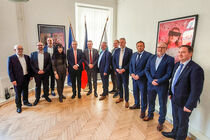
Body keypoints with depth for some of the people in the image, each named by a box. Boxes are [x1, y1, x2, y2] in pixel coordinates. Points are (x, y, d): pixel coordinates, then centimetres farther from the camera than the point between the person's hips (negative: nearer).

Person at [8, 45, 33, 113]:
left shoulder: (27, 57, 5)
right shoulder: (11, 58, -8)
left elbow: (29, 67, 10)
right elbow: (10, 70, -9)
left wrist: (31, 75, 8)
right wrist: (13, 80, -13)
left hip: (26, 77, 4)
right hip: (17, 79, -4)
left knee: (25, 91, 18)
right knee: (18, 93, 8)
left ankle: (25, 101, 38)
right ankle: (19, 106, 23)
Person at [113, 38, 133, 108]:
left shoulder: (129, 51, -4)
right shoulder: (116, 50, 9)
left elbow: (130, 61, -9)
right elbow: (114, 61, 8)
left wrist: (124, 69, -16)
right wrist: (116, 69, -5)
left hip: (125, 71, -4)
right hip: (117, 70, 4)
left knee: (125, 86, 2)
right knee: (119, 85, 14)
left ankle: (126, 101, 16)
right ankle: (121, 97, 33)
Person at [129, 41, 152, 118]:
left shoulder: (148, 55, -11)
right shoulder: (134, 55, 9)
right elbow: (130, 65, 12)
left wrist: (139, 75, -17)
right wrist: (131, 73, -3)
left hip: (142, 78, -6)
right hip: (134, 77, 6)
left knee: (143, 95, 6)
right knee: (135, 92, 19)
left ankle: (143, 110, 24)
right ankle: (137, 104, 43)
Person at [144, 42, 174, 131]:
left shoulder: (170, 59, -8)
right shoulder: (151, 58, 5)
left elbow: (168, 74, -13)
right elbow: (147, 70, 2)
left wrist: (158, 81, -17)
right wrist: (151, 80, -11)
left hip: (162, 85, -4)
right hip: (150, 84, 4)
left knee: (162, 105, 11)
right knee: (151, 102, 20)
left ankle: (161, 122, 30)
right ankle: (150, 115, 43)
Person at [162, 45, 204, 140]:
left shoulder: (195, 69, -23)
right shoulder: (177, 65, 2)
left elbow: (196, 90, -23)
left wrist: (189, 106, -20)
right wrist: (170, 92, 12)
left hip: (184, 102, -7)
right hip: (174, 98, 7)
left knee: (182, 122, 16)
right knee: (175, 119, 27)